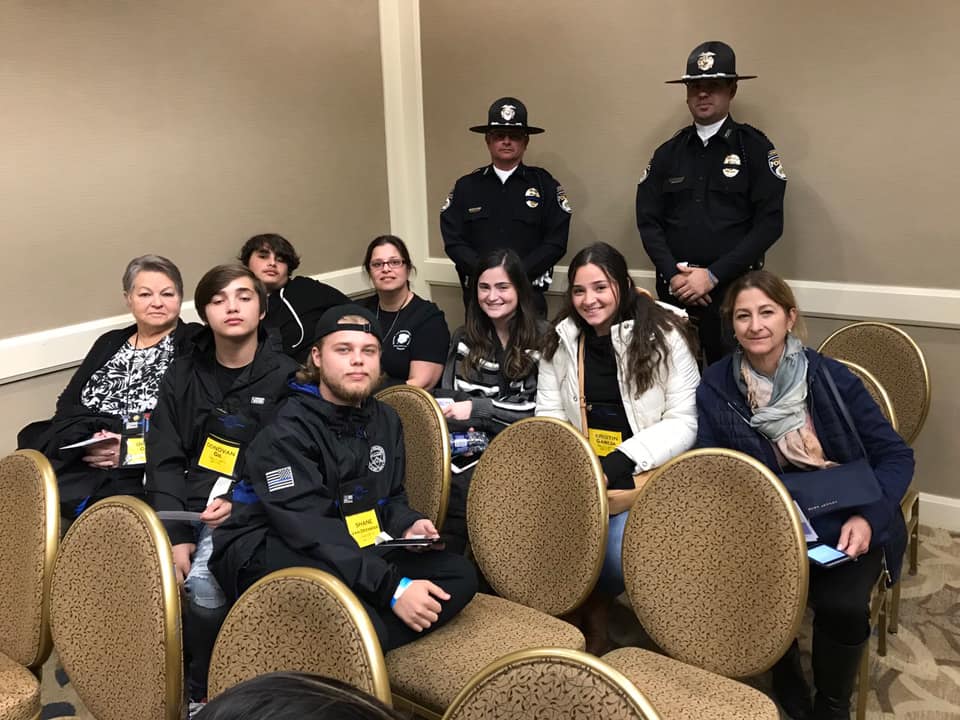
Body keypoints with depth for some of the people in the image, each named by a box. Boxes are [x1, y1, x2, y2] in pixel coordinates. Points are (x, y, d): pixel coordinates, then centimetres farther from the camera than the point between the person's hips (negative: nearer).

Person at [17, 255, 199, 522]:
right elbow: (68, 404, 15)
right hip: (77, 464, 5)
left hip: (144, 471, -5)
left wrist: (130, 448, -15)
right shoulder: (109, 343, 23)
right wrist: (89, 439, -7)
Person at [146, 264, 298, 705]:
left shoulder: (286, 378, 0)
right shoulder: (183, 375, 11)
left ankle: (201, 690, 2)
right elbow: (164, 461, 3)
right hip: (183, 509, 4)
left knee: (204, 584, -28)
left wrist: (241, 504, -18)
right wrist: (176, 536, -11)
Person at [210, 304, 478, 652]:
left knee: (459, 574, -14)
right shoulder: (286, 431, -14)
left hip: (354, 550, 8)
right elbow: (310, 528, -25)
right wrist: (392, 587, -32)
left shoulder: (385, 420, 9)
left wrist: (408, 525, -7)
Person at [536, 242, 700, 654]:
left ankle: (594, 614, 7)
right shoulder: (562, 339, 9)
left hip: (648, 470, -3)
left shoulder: (664, 335, -5)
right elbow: (548, 417, 10)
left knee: (620, 548, -30)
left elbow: (683, 423, -8)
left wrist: (617, 464, -19)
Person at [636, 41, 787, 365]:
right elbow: (648, 221, 5)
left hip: (733, 288, -3)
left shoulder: (755, 147, -1)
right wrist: (674, 275, -10)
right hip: (675, 288, 3)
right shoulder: (668, 153, 9)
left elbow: (769, 223, -8)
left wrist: (713, 275, -14)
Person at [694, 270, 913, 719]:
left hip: (845, 523, -1)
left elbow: (896, 455, -2)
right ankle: (786, 678, 7)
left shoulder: (831, 378, -7)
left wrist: (867, 518, -19)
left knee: (841, 606, -26)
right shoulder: (716, 388, -4)